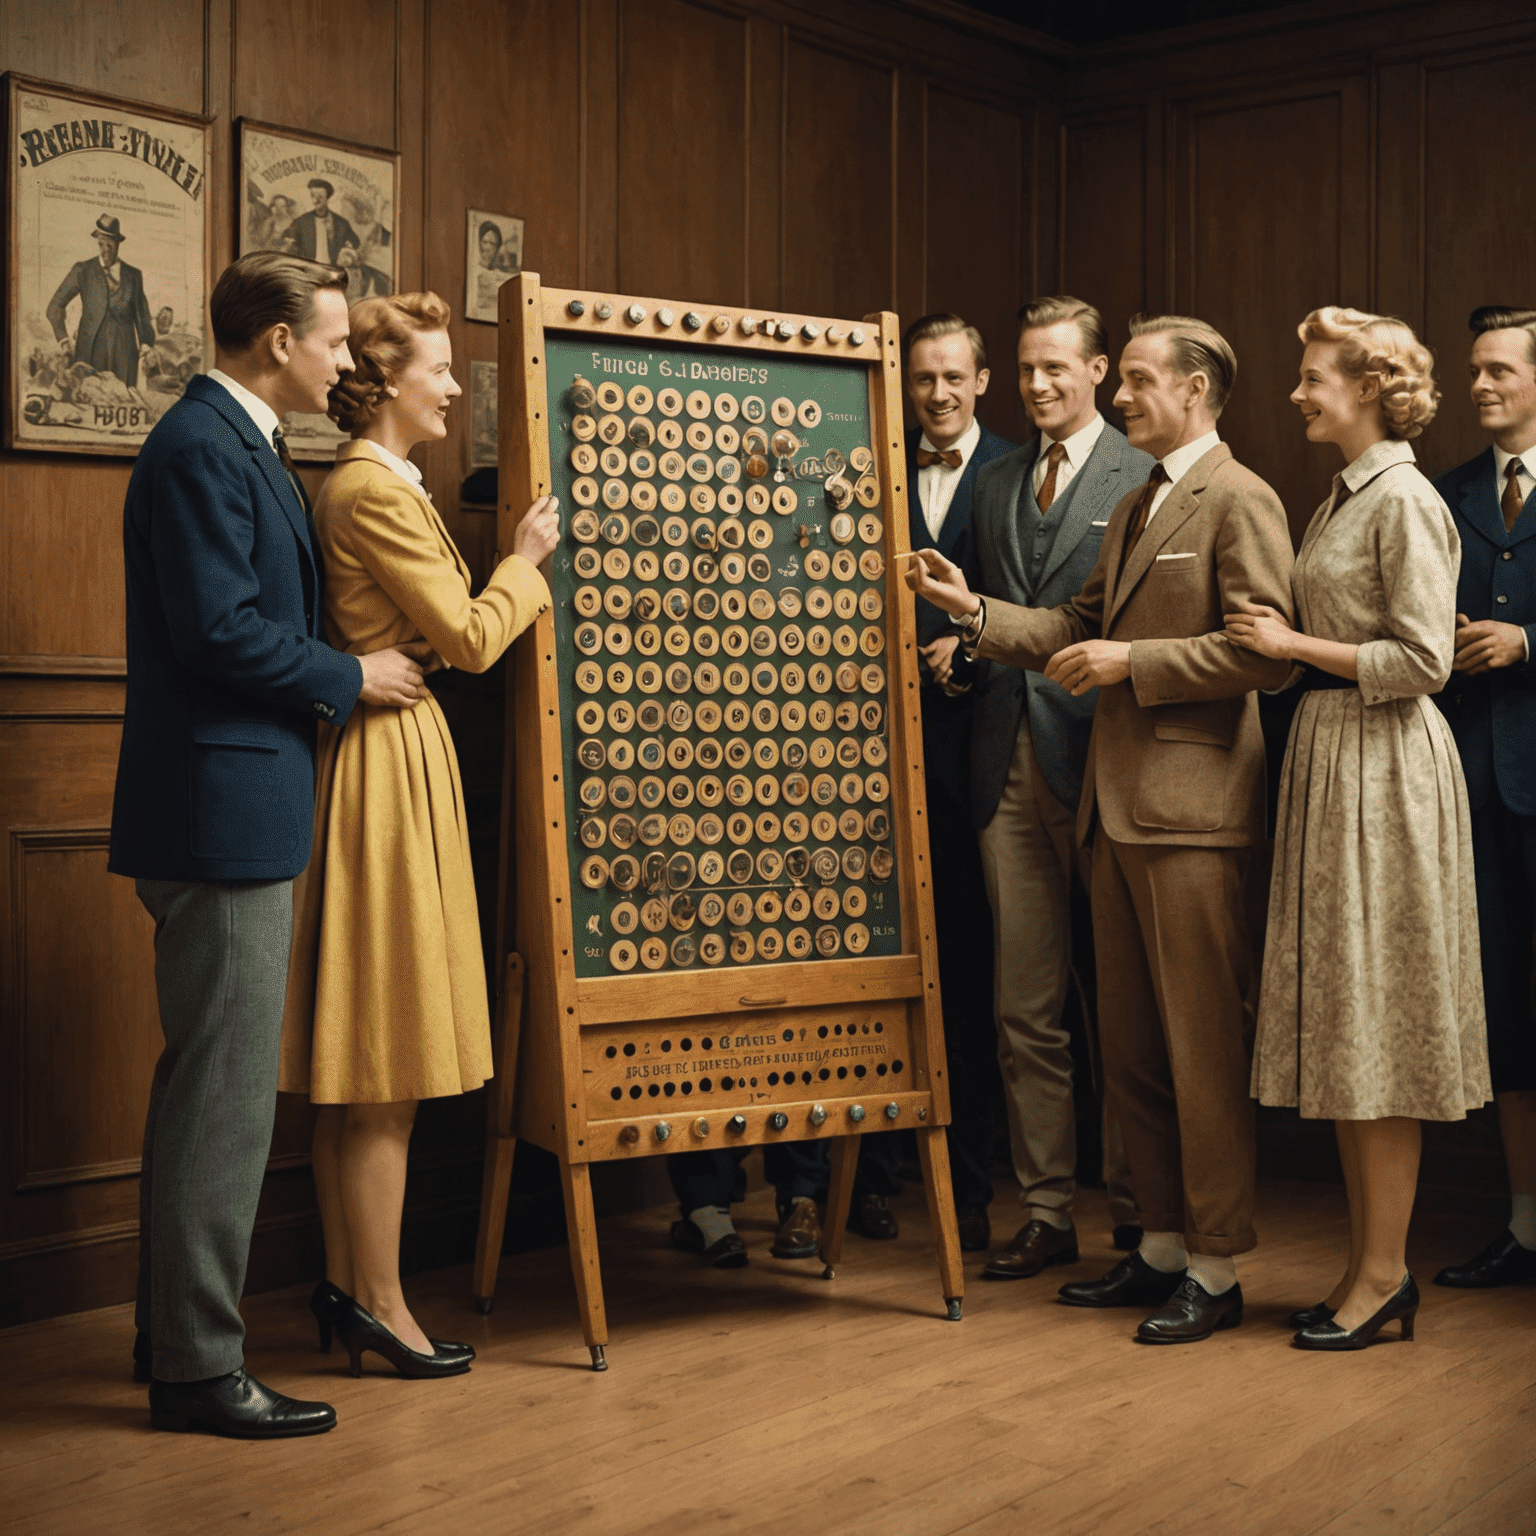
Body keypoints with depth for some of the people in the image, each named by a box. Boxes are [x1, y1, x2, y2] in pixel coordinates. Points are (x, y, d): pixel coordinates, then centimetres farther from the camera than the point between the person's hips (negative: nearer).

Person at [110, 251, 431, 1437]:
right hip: (222, 812, -11)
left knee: (209, 1085, 16)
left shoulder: (241, 445, 17)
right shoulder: (201, 448, -15)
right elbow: (219, 630, -21)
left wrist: (345, 665, 10)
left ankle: (175, 1333, 27)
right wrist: (351, 679, -10)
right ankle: (198, 1369, 5)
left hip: (238, 814, 11)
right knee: (226, 1094, -5)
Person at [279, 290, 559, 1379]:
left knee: (360, 1059, 13)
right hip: (389, 761, -11)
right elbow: (471, 639, -13)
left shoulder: (374, 483, 18)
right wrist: (527, 559, 0)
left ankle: (346, 1286, 20)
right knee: (387, 1059, -4)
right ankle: (379, 1301, 5)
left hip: (381, 762, 11)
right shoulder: (375, 490, -14)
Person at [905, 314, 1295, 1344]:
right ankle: (1164, 1246, 24)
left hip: (1192, 806, -9)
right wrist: (977, 612, 9)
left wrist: (1133, 663, -15)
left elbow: (1266, 651, -16)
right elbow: (1083, 627, 20)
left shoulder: (1239, 501, -8)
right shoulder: (1136, 507, 20)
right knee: (1129, 1043, 13)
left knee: (1203, 1046, -2)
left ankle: (1217, 1270, 8)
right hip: (1120, 805, 9)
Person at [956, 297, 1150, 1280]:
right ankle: (1047, 1215, 17)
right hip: (1010, 764, 6)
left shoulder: (1146, 479, -2)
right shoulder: (995, 485, 18)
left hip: (1099, 756, -5)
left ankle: (1138, 1215, 15)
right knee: (1025, 1009, 8)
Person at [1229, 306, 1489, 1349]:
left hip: (1384, 770, -9)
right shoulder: (1342, 498, 15)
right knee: (1342, 1025, 11)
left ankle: (1384, 1271, 6)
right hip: (1327, 758, 9)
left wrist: (1294, 643, -12)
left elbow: (1423, 661, -18)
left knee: (1377, 1024, -3)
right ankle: (1374, 1260, 19)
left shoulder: (1405, 500, -13)